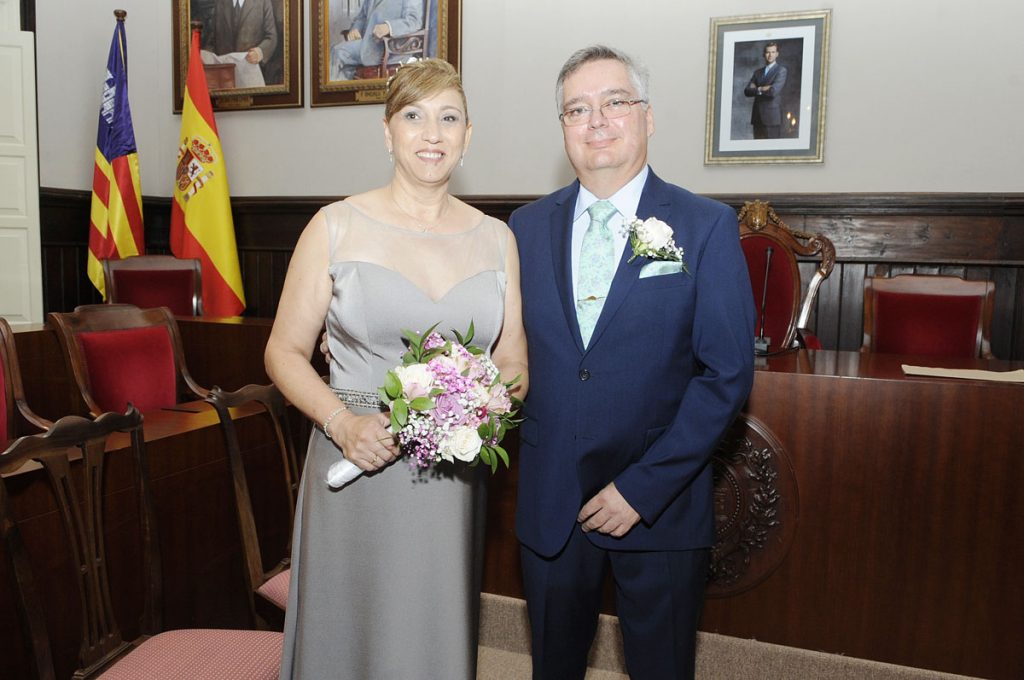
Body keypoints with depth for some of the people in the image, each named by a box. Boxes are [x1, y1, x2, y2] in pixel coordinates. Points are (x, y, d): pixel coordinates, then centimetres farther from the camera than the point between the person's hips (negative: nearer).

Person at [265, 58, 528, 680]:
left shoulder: (496, 238, 4)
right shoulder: (336, 226, -3)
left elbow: (513, 363, 9)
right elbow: (285, 352, 0)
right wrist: (342, 422, -16)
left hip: (453, 483, 2)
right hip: (355, 472, -2)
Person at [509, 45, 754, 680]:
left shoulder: (707, 226, -6)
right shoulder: (527, 226, 4)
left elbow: (728, 373, -11)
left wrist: (643, 487, -15)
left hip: (660, 505, -2)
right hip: (549, 502, 3)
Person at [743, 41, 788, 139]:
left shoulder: (781, 70, 0)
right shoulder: (758, 72, 18)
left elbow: (773, 91, -14)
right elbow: (747, 91, 7)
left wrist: (756, 89, -1)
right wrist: (760, 89, -8)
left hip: (772, 116, -5)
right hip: (757, 117, 5)